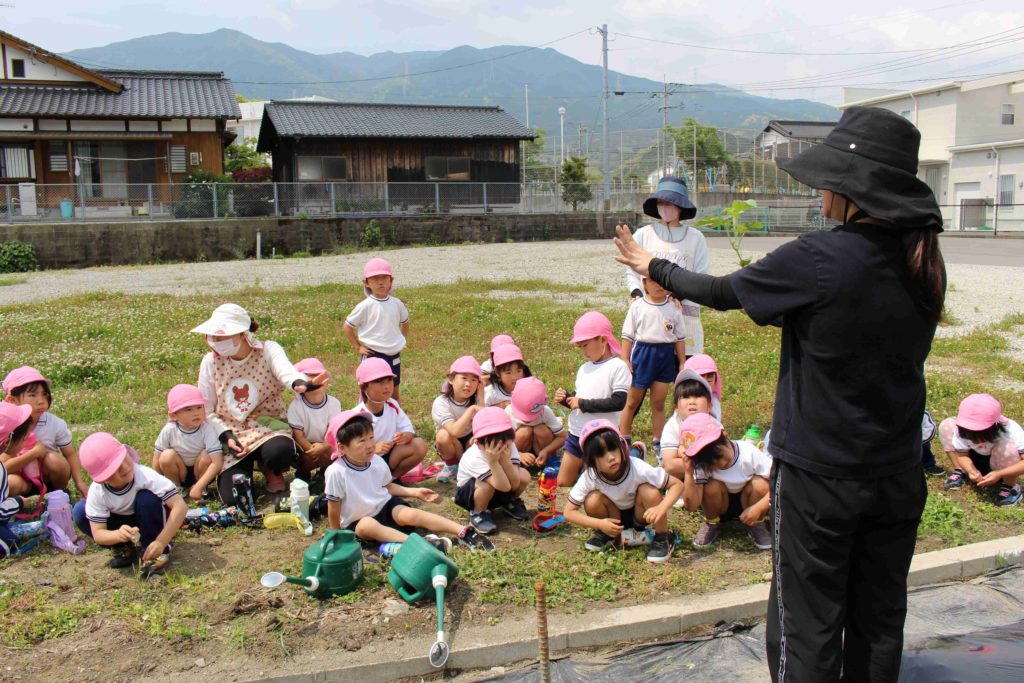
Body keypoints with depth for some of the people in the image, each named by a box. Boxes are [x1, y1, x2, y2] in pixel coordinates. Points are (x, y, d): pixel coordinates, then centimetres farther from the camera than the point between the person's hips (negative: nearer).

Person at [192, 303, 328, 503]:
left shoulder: (268, 350, -11)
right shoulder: (211, 361, -3)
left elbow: (285, 370, -36)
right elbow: (206, 410, 4)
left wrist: (301, 384, -60)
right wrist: (226, 436, -12)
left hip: (268, 426, -2)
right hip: (230, 434, 2)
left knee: (280, 451, -38)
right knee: (234, 498, -17)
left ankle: (272, 471, 3)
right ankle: (246, 465, 20)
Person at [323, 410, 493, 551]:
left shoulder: (377, 462, -4)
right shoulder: (336, 473, -20)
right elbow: (333, 510, -12)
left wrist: (414, 492, 5)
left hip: (384, 506, 3)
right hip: (356, 522, -3)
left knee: (408, 514, -26)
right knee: (367, 525, -37)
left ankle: (464, 532, -36)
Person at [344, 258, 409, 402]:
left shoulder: (396, 303, 0)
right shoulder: (365, 306, -12)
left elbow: (405, 322, 18)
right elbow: (348, 326, -4)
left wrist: (403, 340, 9)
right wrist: (357, 347, -5)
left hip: (394, 354, 4)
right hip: (373, 355, -4)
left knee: (394, 393, 16)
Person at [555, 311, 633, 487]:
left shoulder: (618, 367, -14)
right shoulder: (583, 369, 8)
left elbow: (619, 402, -22)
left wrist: (584, 404, -20)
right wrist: (566, 398, -4)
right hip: (575, 434, 7)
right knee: (562, 483, 11)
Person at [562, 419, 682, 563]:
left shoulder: (638, 468, -32)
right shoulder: (590, 477, -27)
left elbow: (677, 484, -25)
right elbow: (569, 512, -21)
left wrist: (661, 508, -43)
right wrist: (600, 524, -34)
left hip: (640, 515, -1)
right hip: (613, 520, 1)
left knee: (649, 491, -32)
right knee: (593, 500, -28)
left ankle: (662, 539, -9)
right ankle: (607, 535, 1)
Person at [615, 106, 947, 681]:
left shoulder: (816, 261, -22)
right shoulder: (925, 262, -3)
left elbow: (721, 292, -7)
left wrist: (654, 267, 9)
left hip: (820, 476, -6)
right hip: (898, 476, 6)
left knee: (809, 626, 9)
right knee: (880, 620, 19)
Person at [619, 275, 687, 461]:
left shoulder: (673, 309, 2)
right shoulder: (638, 306, -4)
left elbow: (679, 338, 7)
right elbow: (628, 335, -2)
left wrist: (682, 363, 6)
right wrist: (625, 360, -6)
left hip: (666, 355, 2)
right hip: (642, 353, -2)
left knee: (658, 403, 8)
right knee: (632, 402, 8)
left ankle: (657, 442, 20)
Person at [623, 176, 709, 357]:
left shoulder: (695, 237, 7)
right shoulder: (643, 235, 10)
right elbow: (631, 272, 10)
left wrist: (679, 296, -14)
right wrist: (637, 294, -10)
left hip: (684, 311, 0)